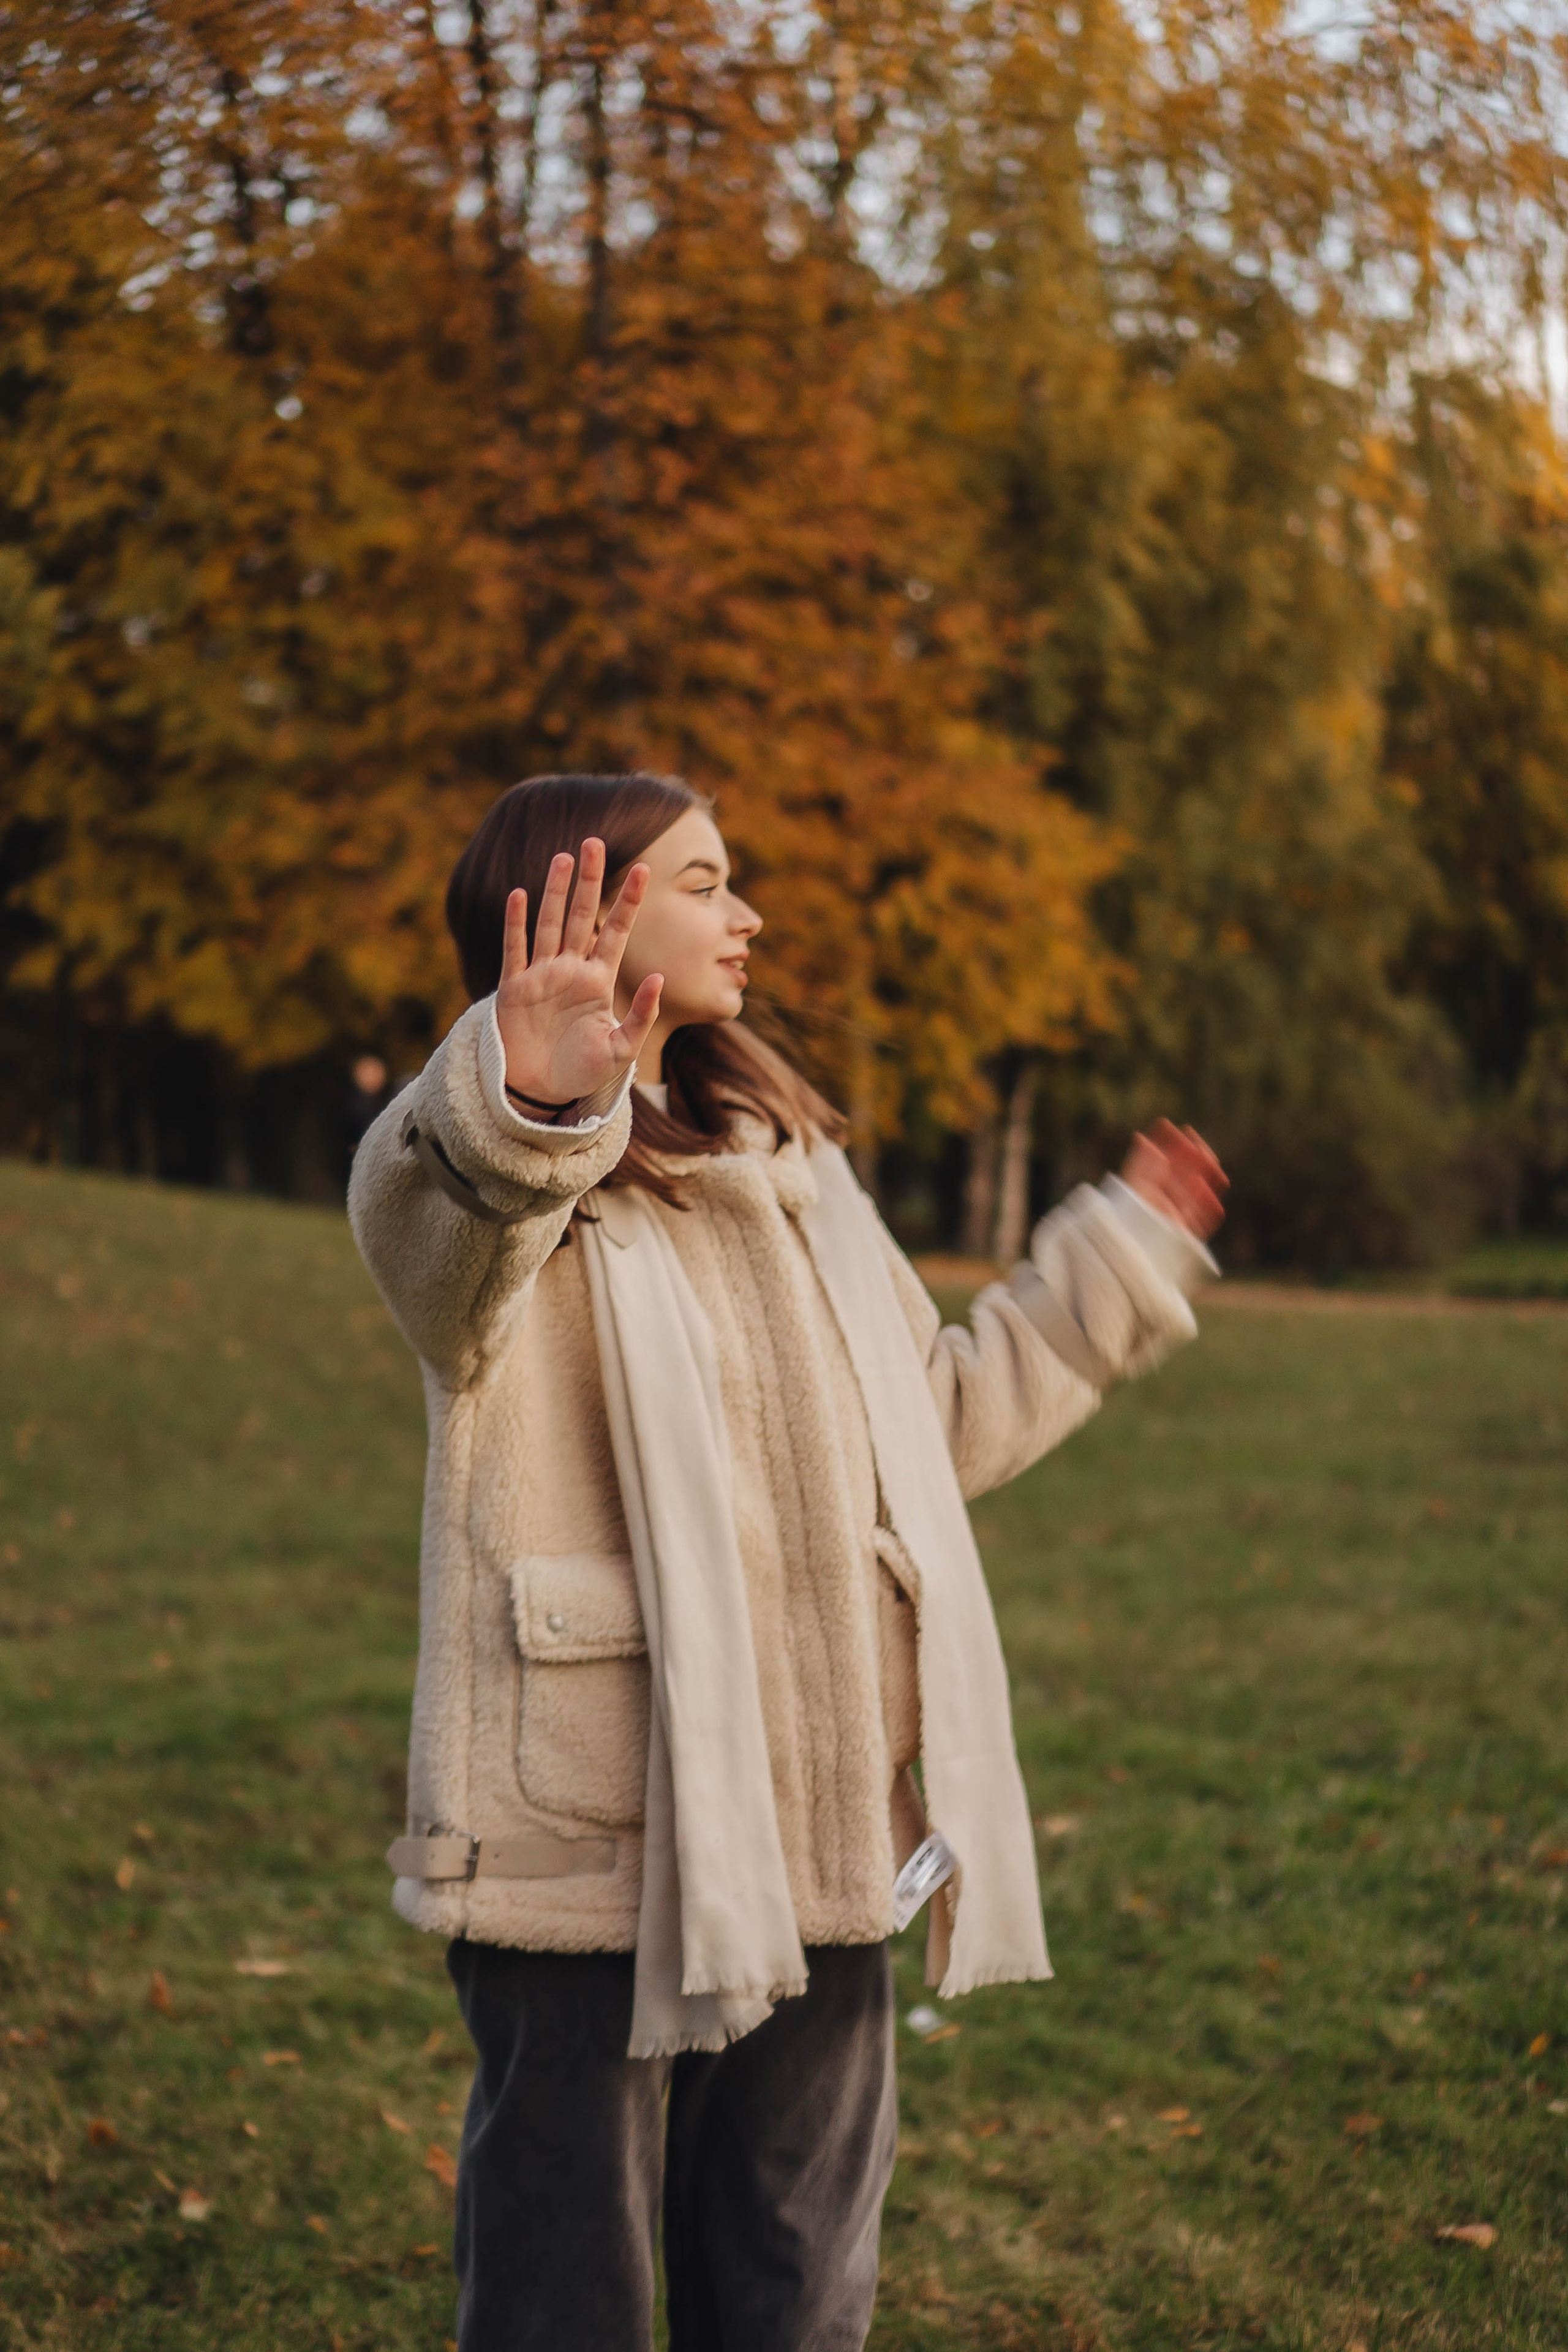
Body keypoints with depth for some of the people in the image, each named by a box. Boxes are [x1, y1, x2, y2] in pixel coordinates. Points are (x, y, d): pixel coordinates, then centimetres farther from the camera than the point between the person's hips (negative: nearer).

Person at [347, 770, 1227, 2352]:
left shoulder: (791, 1167, 17)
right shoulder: (497, 1175, -8)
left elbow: (945, 1419, 26)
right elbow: (430, 1214, -35)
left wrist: (1119, 1259, 31)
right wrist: (530, 1109, -57)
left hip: (821, 1854, 7)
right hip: (595, 1860, -7)